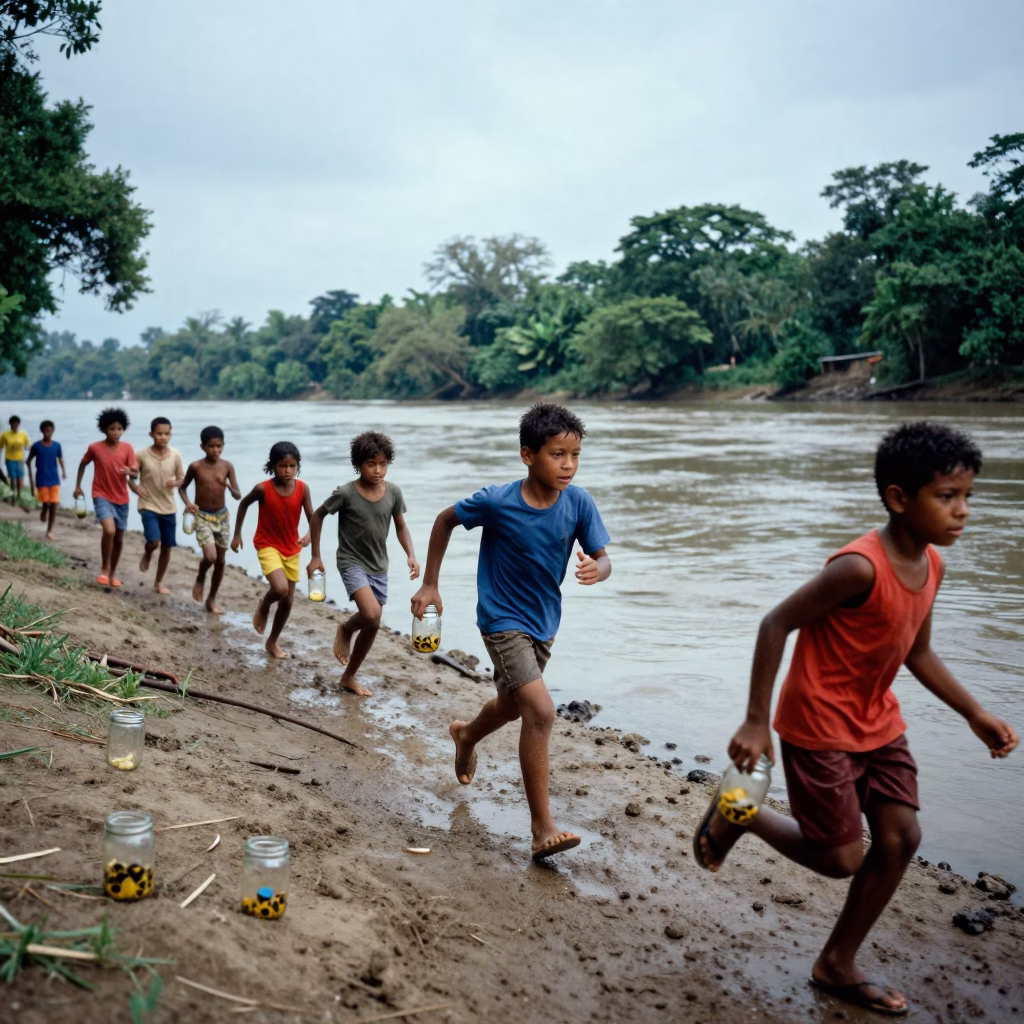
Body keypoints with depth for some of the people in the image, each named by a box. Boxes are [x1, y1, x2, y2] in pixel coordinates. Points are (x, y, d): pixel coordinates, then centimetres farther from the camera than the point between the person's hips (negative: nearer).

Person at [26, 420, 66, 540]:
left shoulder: (57, 445, 0)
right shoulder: (36, 446, -4)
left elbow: (60, 458, 13)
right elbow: (28, 461, 7)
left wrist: (63, 471, -6)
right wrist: (30, 477, 4)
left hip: (54, 480, 2)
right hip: (42, 481, -2)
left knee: (54, 505, -3)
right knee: (46, 504, -6)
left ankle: (49, 531, 6)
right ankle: (43, 513, 32)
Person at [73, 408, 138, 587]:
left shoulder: (127, 448, -6)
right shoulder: (94, 447, -10)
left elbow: (136, 474, -8)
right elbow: (83, 464, 9)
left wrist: (129, 472, -30)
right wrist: (78, 486, 12)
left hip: (121, 498, 3)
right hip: (102, 496, -3)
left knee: (119, 538, 11)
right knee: (109, 530, -25)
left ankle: (113, 572, 30)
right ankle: (104, 569, -6)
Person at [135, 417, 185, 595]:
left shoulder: (176, 455, -4)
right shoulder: (142, 455, -10)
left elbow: (182, 478, 5)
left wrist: (175, 482, -17)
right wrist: (135, 487, -14)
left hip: (169, 508, 3)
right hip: (148, 506, -3)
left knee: (167, 547, 8)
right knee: (154, 542, -20)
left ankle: (159, 582, 25)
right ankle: (147, 554, 18)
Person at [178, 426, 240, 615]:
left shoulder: (227, 466, -5)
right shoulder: (196, 467, -9)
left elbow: (238, 496, -6)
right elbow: (182, 487, 5)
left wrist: (228, 486, -27)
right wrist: (187, 502, -13)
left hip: (222, 516, 3)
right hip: (202, 516, -3)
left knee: (220, 560, 9)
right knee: (210, 556, -21)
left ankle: (212, 599, 26)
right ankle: (200, 578, 14)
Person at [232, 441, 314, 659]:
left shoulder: (302, 489, -11)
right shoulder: (263, 489, -16)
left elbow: (312, 518, -7)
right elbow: (244, 504, 2)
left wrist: (309, 535, -29)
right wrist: (237, 534, 5)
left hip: (291, 549, 4)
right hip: (267, 545, -4)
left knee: (287, 601, 10)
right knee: (280, 589, -27)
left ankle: (273, 642, 32)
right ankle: (263, 606, 9)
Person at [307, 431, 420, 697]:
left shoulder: (393, 492, -7)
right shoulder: (345, 493, -17)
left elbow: (400, 526, 6)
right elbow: (318, 516, -2)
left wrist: (410, 555, -10)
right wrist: (315, 556, -1)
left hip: (379, 567, 5)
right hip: (352, 562, -5)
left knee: (371, 626, 10)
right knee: (372, 615, -26)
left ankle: (349, 677, 31)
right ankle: (345, 629, 10)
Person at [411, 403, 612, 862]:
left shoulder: (578, 503, -15)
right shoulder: (496, 501, -23)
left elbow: (603, 558, -10)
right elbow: (445, 520, -6)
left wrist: (595, 570, -35)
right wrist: (429, 585, -5)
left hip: (544, 621, 6)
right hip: (503, 621, -6)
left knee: (513, 703, 27)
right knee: (541, 711, -20)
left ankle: (466, 735, 61)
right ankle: (543, 828, -11)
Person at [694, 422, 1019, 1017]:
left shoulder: (931, 565, -1)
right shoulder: (860, 567, -29)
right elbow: (776, 626, -23)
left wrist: (975, 714, 7)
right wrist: (755, 723, -22)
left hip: (877, 722, 8)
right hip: (820, 726, -8)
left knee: (901, 839, 7)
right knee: (842, 858, 1)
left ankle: (838, 966, 23)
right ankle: (736, 816, 25)